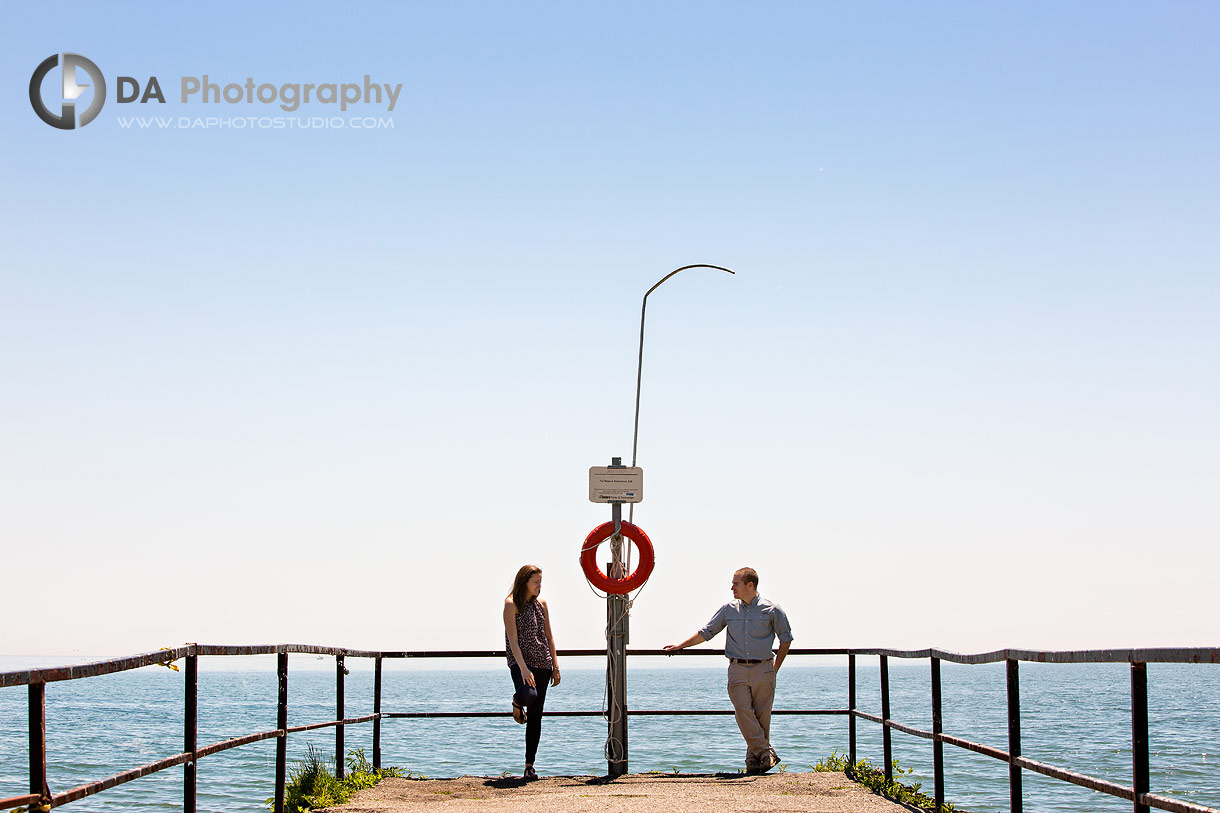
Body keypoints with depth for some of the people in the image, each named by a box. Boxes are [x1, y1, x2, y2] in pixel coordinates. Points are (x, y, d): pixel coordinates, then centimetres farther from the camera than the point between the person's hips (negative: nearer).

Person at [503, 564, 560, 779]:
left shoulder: (541, 604, 12)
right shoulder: (512, 604, -5)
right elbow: (513, 640, -12)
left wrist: (555, 667, 9)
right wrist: (524, 669, -21)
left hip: (542, 663, 5)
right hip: (519, 661, -5)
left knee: (536, 714, 2)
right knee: (529, 695, -33)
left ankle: (529, 765, 6)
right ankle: (517, 702, 7)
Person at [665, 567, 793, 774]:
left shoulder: (771, 610, 3)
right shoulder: (729, 609, 11)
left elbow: (786, 639, 11)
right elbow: (706, 632, 16)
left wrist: (775, 668, 6)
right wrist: (681, 646, 11)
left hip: (763, 670, -2)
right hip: (737, 669, 2)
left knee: (762, 715, -2)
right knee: (743, 711, -12)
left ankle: (754, 757, 6)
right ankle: (765, 753, -9)